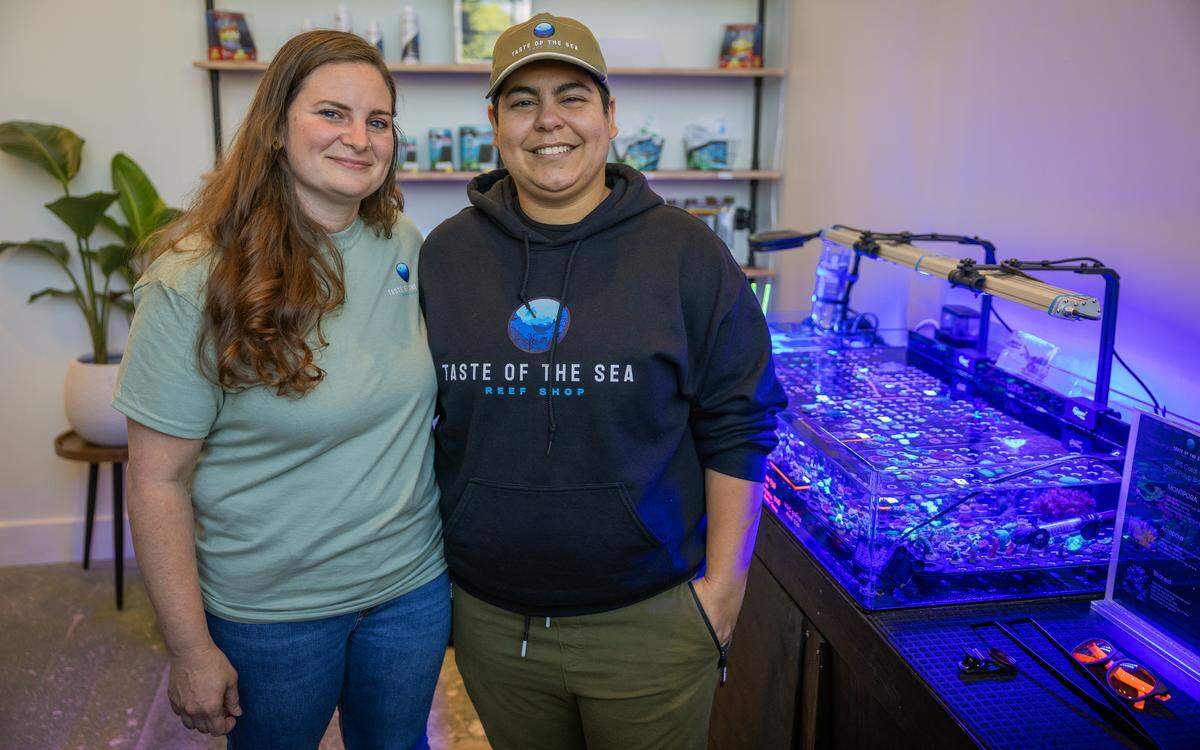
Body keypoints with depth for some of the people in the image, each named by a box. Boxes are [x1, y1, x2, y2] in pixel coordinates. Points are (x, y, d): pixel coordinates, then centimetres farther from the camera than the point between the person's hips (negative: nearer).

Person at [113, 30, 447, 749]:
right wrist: (191, 650, -11)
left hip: (412, 584, 4)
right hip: (272, 610, -3)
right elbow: (159, 480, -15)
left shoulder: (405, 244, -4)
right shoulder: (196, 283, -19)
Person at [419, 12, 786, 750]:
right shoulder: (444, 255, 1)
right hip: (488, 618, 3)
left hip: (649, 621, -2)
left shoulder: (686, 253, -7)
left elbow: (737, 426, -5)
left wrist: (724, 580, -7)